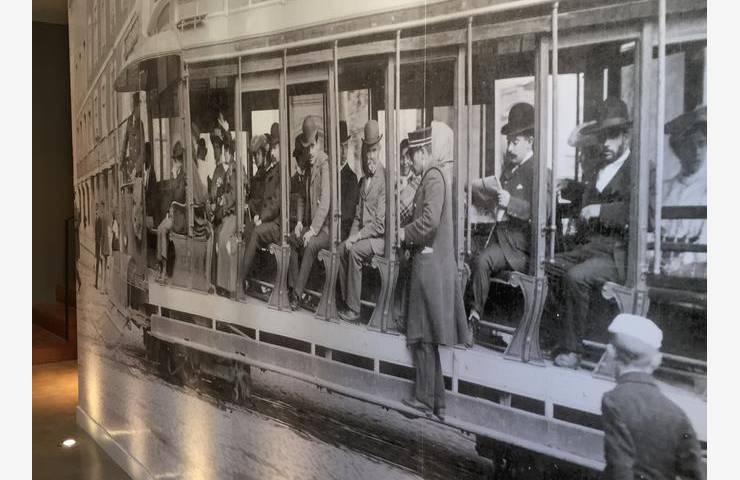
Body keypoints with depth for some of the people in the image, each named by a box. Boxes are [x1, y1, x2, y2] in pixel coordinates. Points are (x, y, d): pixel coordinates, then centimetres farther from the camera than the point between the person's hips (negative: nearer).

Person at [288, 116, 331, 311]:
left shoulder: (325, 164, -15)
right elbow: (302, 197, 19)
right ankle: (294, 289, -9)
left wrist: (312, 230, -27)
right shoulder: (308, 165, 13)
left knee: (310, 244, -31)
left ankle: (298, 293, -24)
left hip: (325, 227, -8)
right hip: (309, 225, 8)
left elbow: (325, 202, -23)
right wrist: (299, 222, 3)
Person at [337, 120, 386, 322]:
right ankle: (346, 300, -6)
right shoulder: (363, 180, 14)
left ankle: (354, 308, -20)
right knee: (342, 249, -14)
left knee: (354, 251, -27)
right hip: (363, 235, 8)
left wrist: (357, 237, -18)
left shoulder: (384, 179, -15)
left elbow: (380, 223, -19)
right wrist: (351, 237, 0)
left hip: (380, 237, -8)